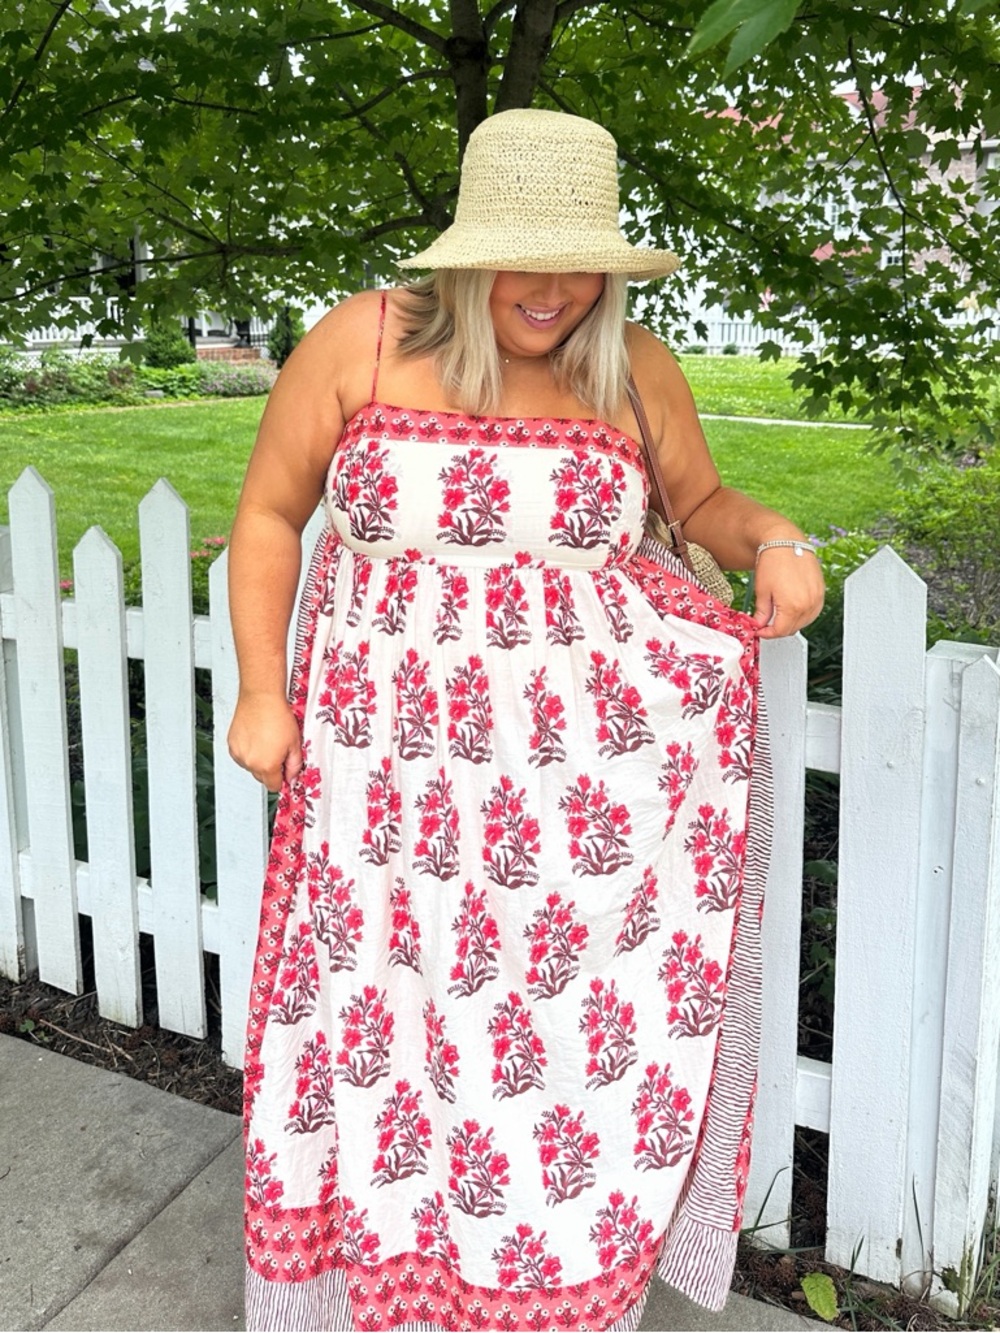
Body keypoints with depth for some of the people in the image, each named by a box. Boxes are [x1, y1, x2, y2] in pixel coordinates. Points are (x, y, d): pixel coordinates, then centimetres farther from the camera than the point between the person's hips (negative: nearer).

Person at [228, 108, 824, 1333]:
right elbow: (269, 512, 4)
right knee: (376, 1015, 9)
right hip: (389, 761, 0)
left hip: (577, 769, 1)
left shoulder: (632, 370, 0)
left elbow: (704, 504, 15)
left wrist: (772, 539, -7)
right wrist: (262, 695, -1)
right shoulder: (361, 342, -5)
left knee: (568, 1024, 8)